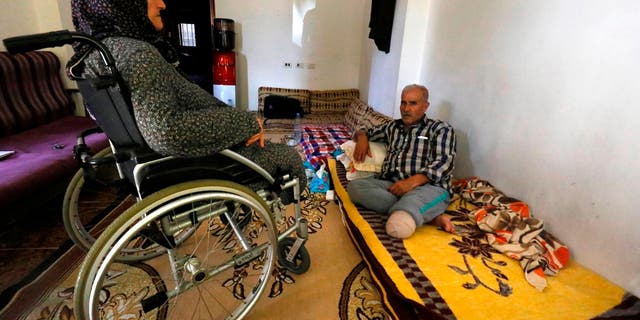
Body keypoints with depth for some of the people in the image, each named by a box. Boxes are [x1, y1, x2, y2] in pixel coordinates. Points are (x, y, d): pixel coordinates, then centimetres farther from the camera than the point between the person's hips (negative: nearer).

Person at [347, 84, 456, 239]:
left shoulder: (441, 128, 10)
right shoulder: (392, 126, 27)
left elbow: (444, 162, -4)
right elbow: (364, 132, 38)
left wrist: (413, 181, -19)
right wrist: (362, 137, 11)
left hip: (427, 186, -7)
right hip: (388, 184, 8)